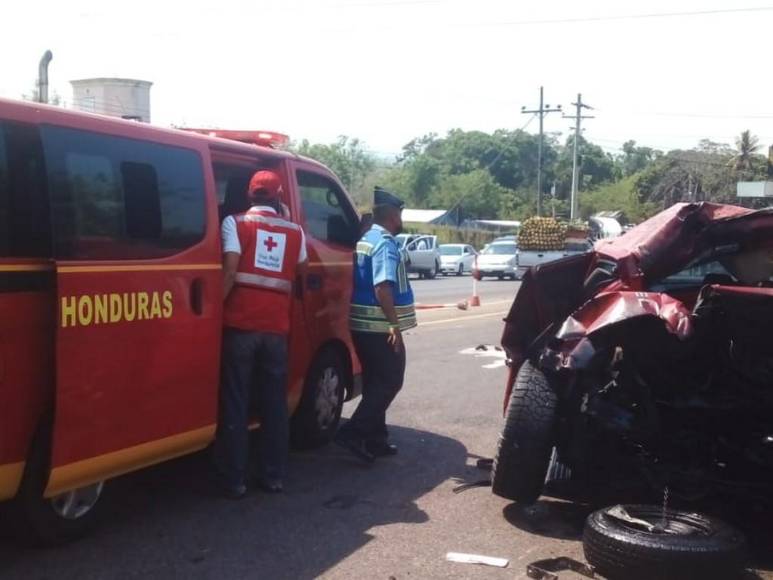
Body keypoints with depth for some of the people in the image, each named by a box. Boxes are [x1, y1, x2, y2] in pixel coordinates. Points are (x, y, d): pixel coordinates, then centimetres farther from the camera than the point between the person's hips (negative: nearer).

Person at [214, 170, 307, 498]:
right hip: (277, 327, 3)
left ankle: (234, 481, 6)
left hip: (240, 325, -2)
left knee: (235, 404, 3)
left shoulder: (235, 223, 0)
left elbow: (230, 271, -9)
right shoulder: (295, 232, 10)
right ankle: (273, 476, 17)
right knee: (274, 404, 11)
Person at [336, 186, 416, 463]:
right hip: (380, 327, -9)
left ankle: (375, 439, 21)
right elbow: (382, 286, -26)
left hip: (362, 324, 9)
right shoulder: (385, 242, -15)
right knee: (390, 381, -1)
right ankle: (354, 432, -7)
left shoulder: (364, 239, 14)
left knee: (375, 382, 15)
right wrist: (394, 323, -26)